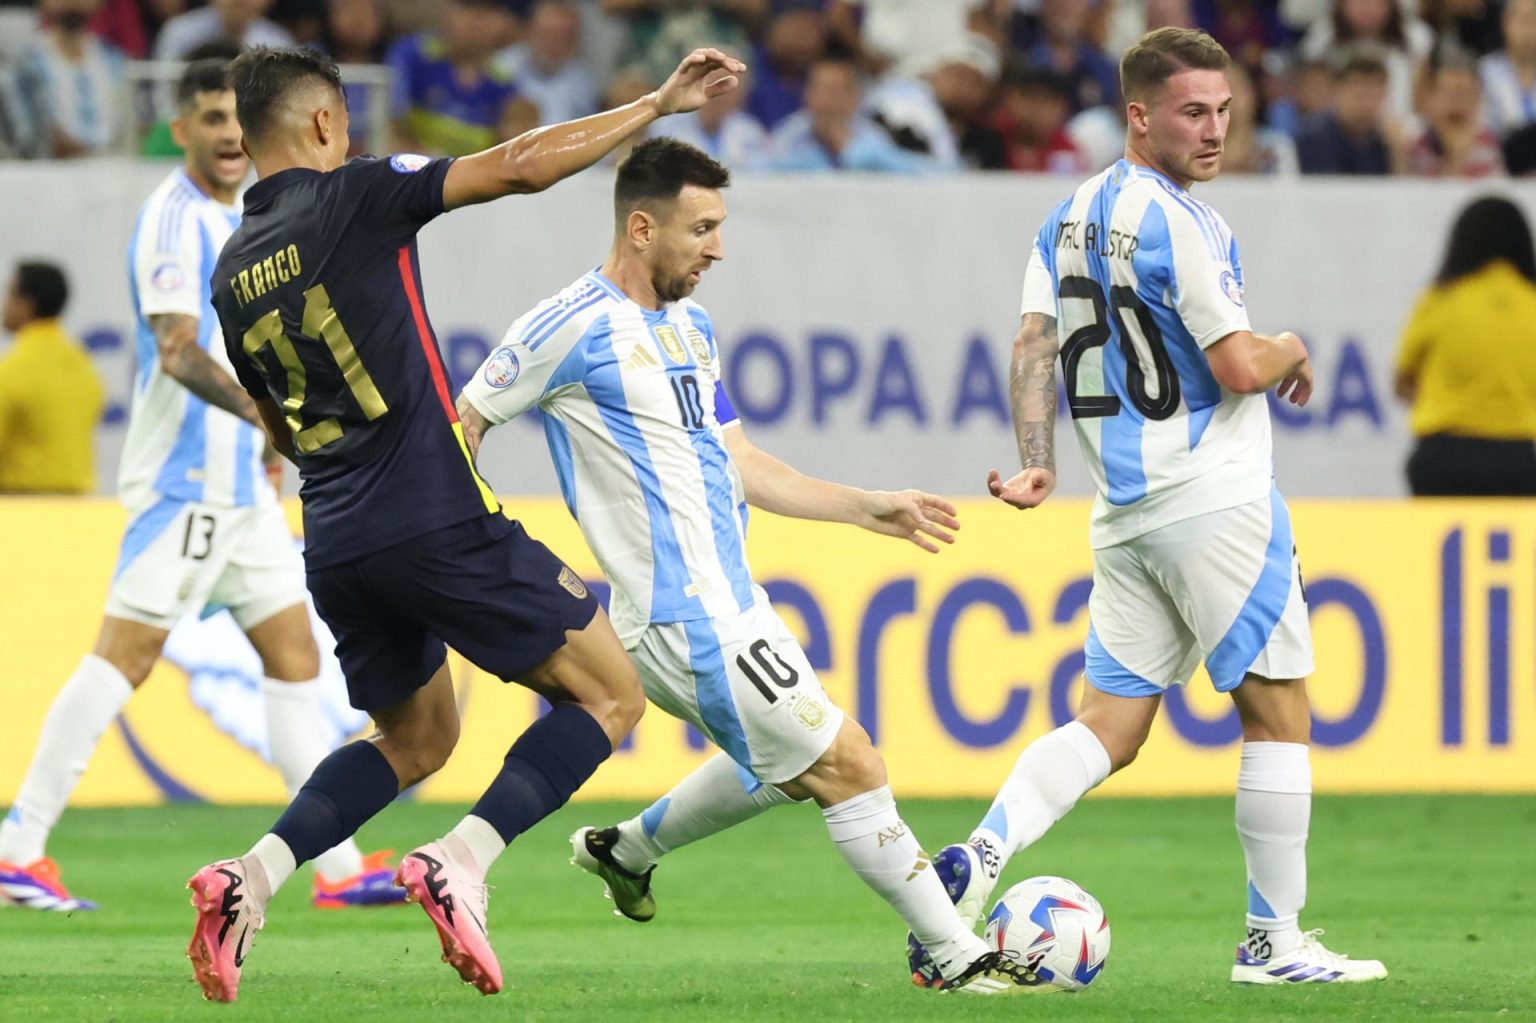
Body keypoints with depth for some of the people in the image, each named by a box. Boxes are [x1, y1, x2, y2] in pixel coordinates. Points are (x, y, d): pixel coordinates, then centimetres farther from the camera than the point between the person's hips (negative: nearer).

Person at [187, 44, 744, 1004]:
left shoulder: (233, 273, 14)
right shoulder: (356, 198, -6)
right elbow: (521, 165, -13)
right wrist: (659, 104, -6)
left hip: (335, 545, 7)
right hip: (439, 520, -7)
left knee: (414, 740, 25)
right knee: (608, 695, 3)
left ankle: (253, 876, 4)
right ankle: (461, 864, -16)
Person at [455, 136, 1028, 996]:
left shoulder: (691, 328, 14)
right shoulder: (576, 326, -13)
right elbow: (461, 422, -7)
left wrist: (867, 507, 16)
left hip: (731, 601, 10)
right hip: (686, 622, -10)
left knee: (786, 767, 27)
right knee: (849, 765, -9)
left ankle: (627, 851, 42)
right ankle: (961, 957, -3)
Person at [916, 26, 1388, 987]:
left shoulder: (1069, 217, 11)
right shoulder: (1179, 223, -15)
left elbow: (1035, 345, 6)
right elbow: (1239, 368, -17)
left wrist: (1038, 465, 3)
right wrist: (1294, 350, 3)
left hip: (1125, 512, 8)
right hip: (1216, 501, -8)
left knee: (1110, 723, 7)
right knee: (1280, 711, 3)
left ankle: (984, 851, -15)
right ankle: (1274, 940, 5)